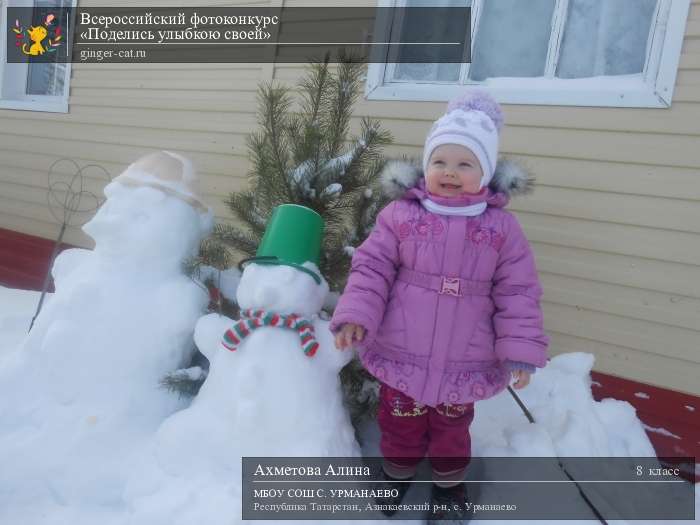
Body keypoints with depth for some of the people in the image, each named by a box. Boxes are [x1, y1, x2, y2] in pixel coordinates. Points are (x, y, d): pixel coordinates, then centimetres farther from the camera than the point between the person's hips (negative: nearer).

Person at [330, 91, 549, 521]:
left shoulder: (501, 227, -7)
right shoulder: (400, 215, -8)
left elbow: (517, 292, -4)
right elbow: (372, 267, -5)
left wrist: (521, 350, -8)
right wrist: (356, 315, -16)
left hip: (464, 363, 0)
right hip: (400, 353, 0)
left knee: (452, 428, 21)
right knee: (400, 422, 19)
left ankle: (450, 485, 48)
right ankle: (397, 472, 48)